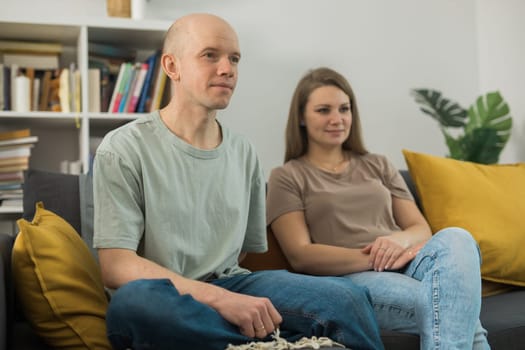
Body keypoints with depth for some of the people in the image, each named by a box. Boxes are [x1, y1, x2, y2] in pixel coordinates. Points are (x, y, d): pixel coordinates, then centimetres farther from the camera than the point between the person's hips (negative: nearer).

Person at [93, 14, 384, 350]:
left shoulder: (244, 153, 9)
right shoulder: (123, 149, -7)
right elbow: (116, 266, -16)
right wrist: (221, 298, -25)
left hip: (229, 287, 3)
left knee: (346, 298, -25)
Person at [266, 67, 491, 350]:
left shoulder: (378, 166, 25)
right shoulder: (287, 177, 12)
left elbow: (422, 230, 17)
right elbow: (300, 255, -1)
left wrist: (400, 239, -9)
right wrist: (374, 257, -13)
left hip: (404, 265, 5)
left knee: (454, 239, -32)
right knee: (439, 304, -36)